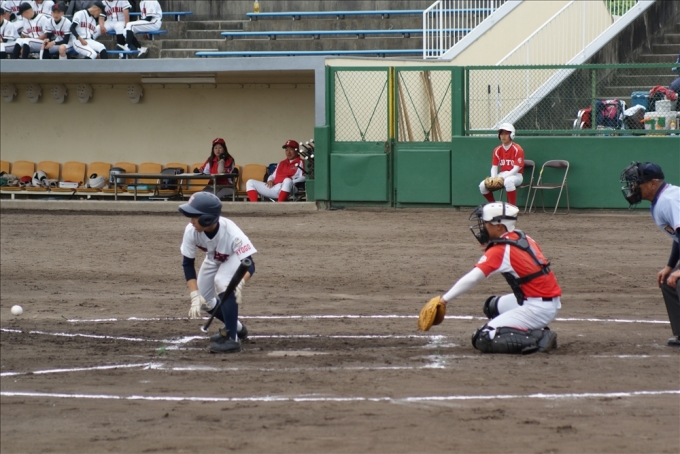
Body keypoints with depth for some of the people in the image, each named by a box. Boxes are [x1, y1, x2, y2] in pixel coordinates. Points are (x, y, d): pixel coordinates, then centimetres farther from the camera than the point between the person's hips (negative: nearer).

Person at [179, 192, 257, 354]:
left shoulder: (231, 233, -42)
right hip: (213, 259, 5)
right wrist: (195, 296, -33)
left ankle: (232, 339, -24)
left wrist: (239, 283, -64)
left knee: (222, 282, -33)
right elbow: (188, 264, -22)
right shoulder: (191, 231, -32)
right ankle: (236, 327, 35)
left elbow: (249, 265, -42)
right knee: (203, 301, 6)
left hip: (236, 257, -5)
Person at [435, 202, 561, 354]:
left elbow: (470, 279, -18)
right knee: (493, 306, 29)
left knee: (483, 340, -9)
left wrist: (443, 300, -16)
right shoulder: (524, 239, 9)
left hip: (538, 308, -9)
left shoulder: (499, 251, -14)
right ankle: (536, 332, 11)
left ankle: (538, 339, -14)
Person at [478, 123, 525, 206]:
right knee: (483, 185, -12)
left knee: (508, 181, -42)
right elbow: (494, 167, 5)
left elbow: (516, 168, -17)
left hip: (516, 175, -6)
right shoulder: (497, 150, 6)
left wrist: (503, 178, -27)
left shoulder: (517, 149, -11)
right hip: (502, 175, 6)